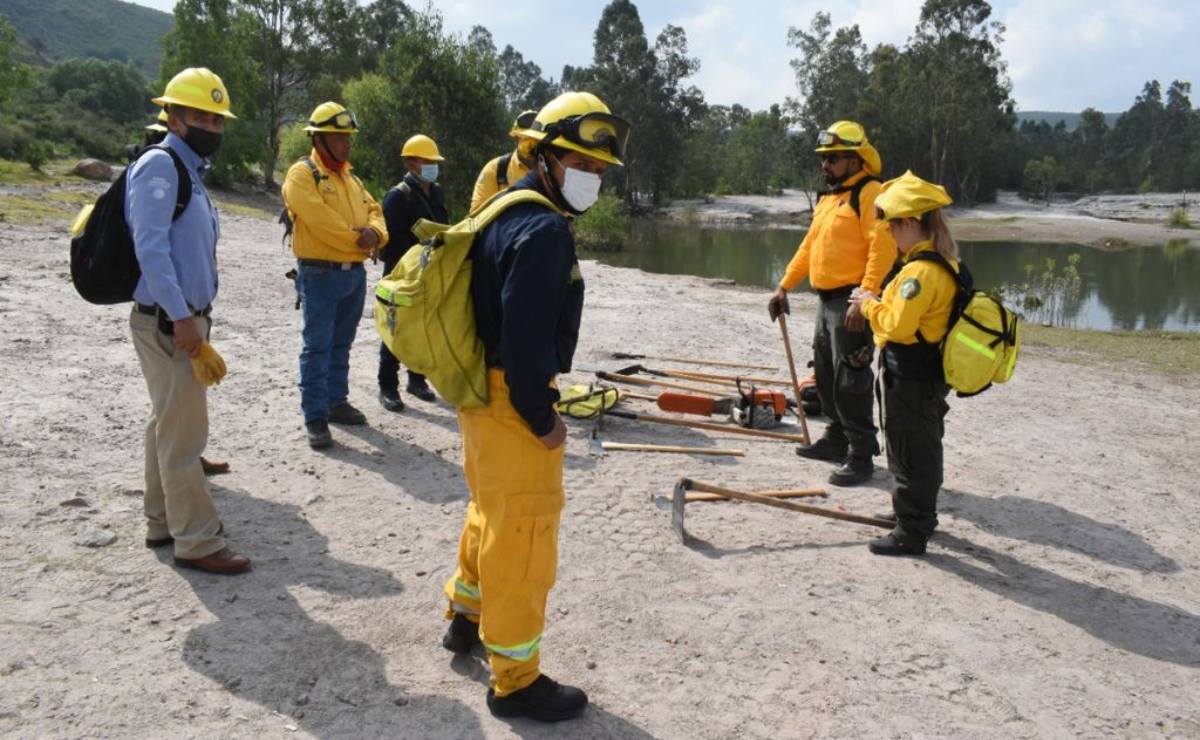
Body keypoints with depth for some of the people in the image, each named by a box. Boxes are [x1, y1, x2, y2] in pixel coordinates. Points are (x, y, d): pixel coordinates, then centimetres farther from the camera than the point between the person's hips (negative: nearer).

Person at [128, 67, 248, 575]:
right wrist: (181, 317, -25)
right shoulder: (159, 167, -13)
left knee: (169, 424, 16)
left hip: (183, 318, 10)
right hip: (167, 321, -10)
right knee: (184, 432, -5)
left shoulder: (189, 171, 16)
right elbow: (150, 248, -22)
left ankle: (163, 522, 28)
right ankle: (196, 542, 2)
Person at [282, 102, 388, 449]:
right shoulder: (302, 174, -9)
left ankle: (336, 401, 27)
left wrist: (375, 233, -12)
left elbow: (372, 209, 11)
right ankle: (315, 416, -2)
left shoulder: (350, 177, 17)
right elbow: (320, 219, -21)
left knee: (341, 345, 16)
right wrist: (357, 238, -14)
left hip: (355, 273, 8)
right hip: (320, 275, -7)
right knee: (318, 347, -6)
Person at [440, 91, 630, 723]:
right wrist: (542, 419, -17)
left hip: (480, 391, 10)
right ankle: (515, 680, 15)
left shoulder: (505, 212, 11)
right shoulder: (544, 229, -21)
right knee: (524, 533, 1)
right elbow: (527, 337, -27)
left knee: (491, 511, 27)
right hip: (513, 402, -10)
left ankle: (466, 615, 47)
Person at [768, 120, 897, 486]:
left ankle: (860, 456, 2)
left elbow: (883, 248, -21)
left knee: (851, 380, -7)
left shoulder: (870, 194, -12)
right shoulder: (828, 198, 18)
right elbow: (809, 247, 23)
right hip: (827, 300, 9)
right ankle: (837, 439, 31)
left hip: (852, 302, -9)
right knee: (826, 374, 16)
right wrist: (784, 286, 19)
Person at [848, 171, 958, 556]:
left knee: (910, 454, 0)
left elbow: (896, 325, -27)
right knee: (921, 447, 22)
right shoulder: (944, 264, 9)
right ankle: (919, 514, 38)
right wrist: (879, 303, 6)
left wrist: (869, 304, -12)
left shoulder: (922, 270, -25)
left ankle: (911, 532, 10)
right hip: (926, 375, 10)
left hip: (909, 378, -10)